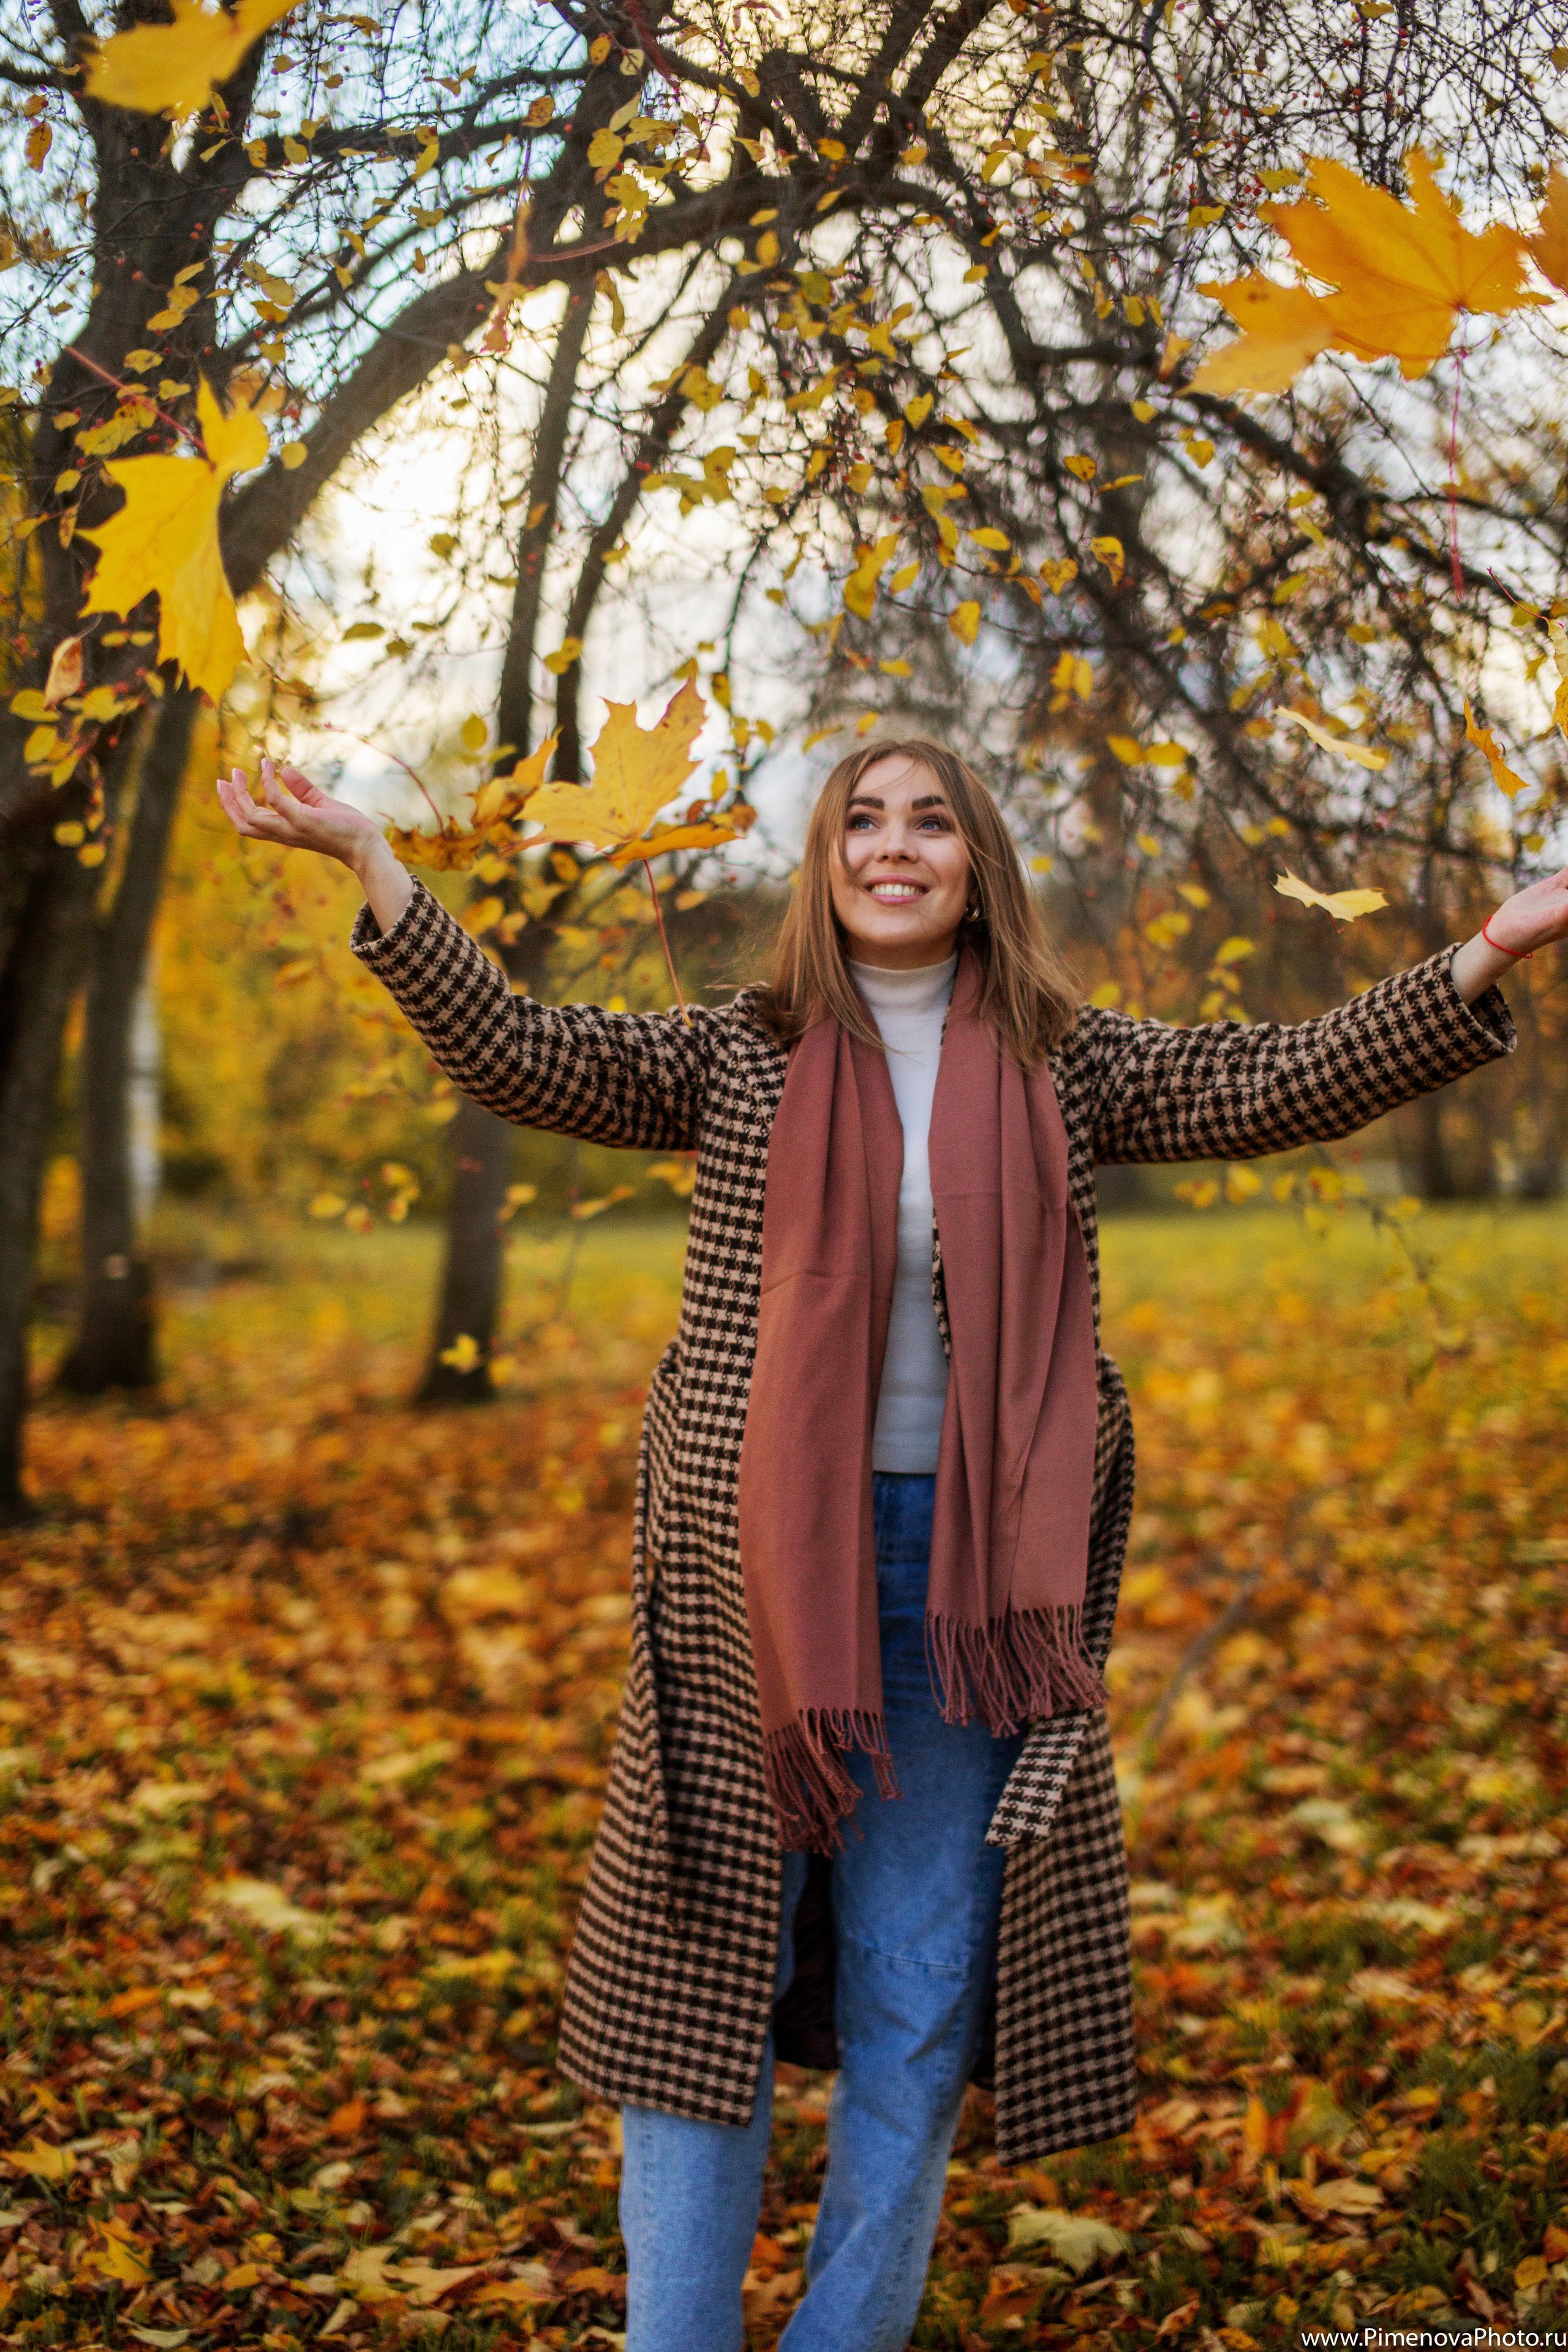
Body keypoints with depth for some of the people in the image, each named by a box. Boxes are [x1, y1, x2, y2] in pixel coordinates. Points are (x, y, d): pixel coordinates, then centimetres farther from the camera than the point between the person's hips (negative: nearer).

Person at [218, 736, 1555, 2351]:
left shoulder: (1068, 1069, 5)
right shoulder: (740, 1062, 2)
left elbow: (1287, 1083, -4)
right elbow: (518, 1055, -6)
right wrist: (368, 862, -15)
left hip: (964, 1581, 1)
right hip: (757, 1570, -1)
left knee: (919, 2007, 10)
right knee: (709, 1973, 8)